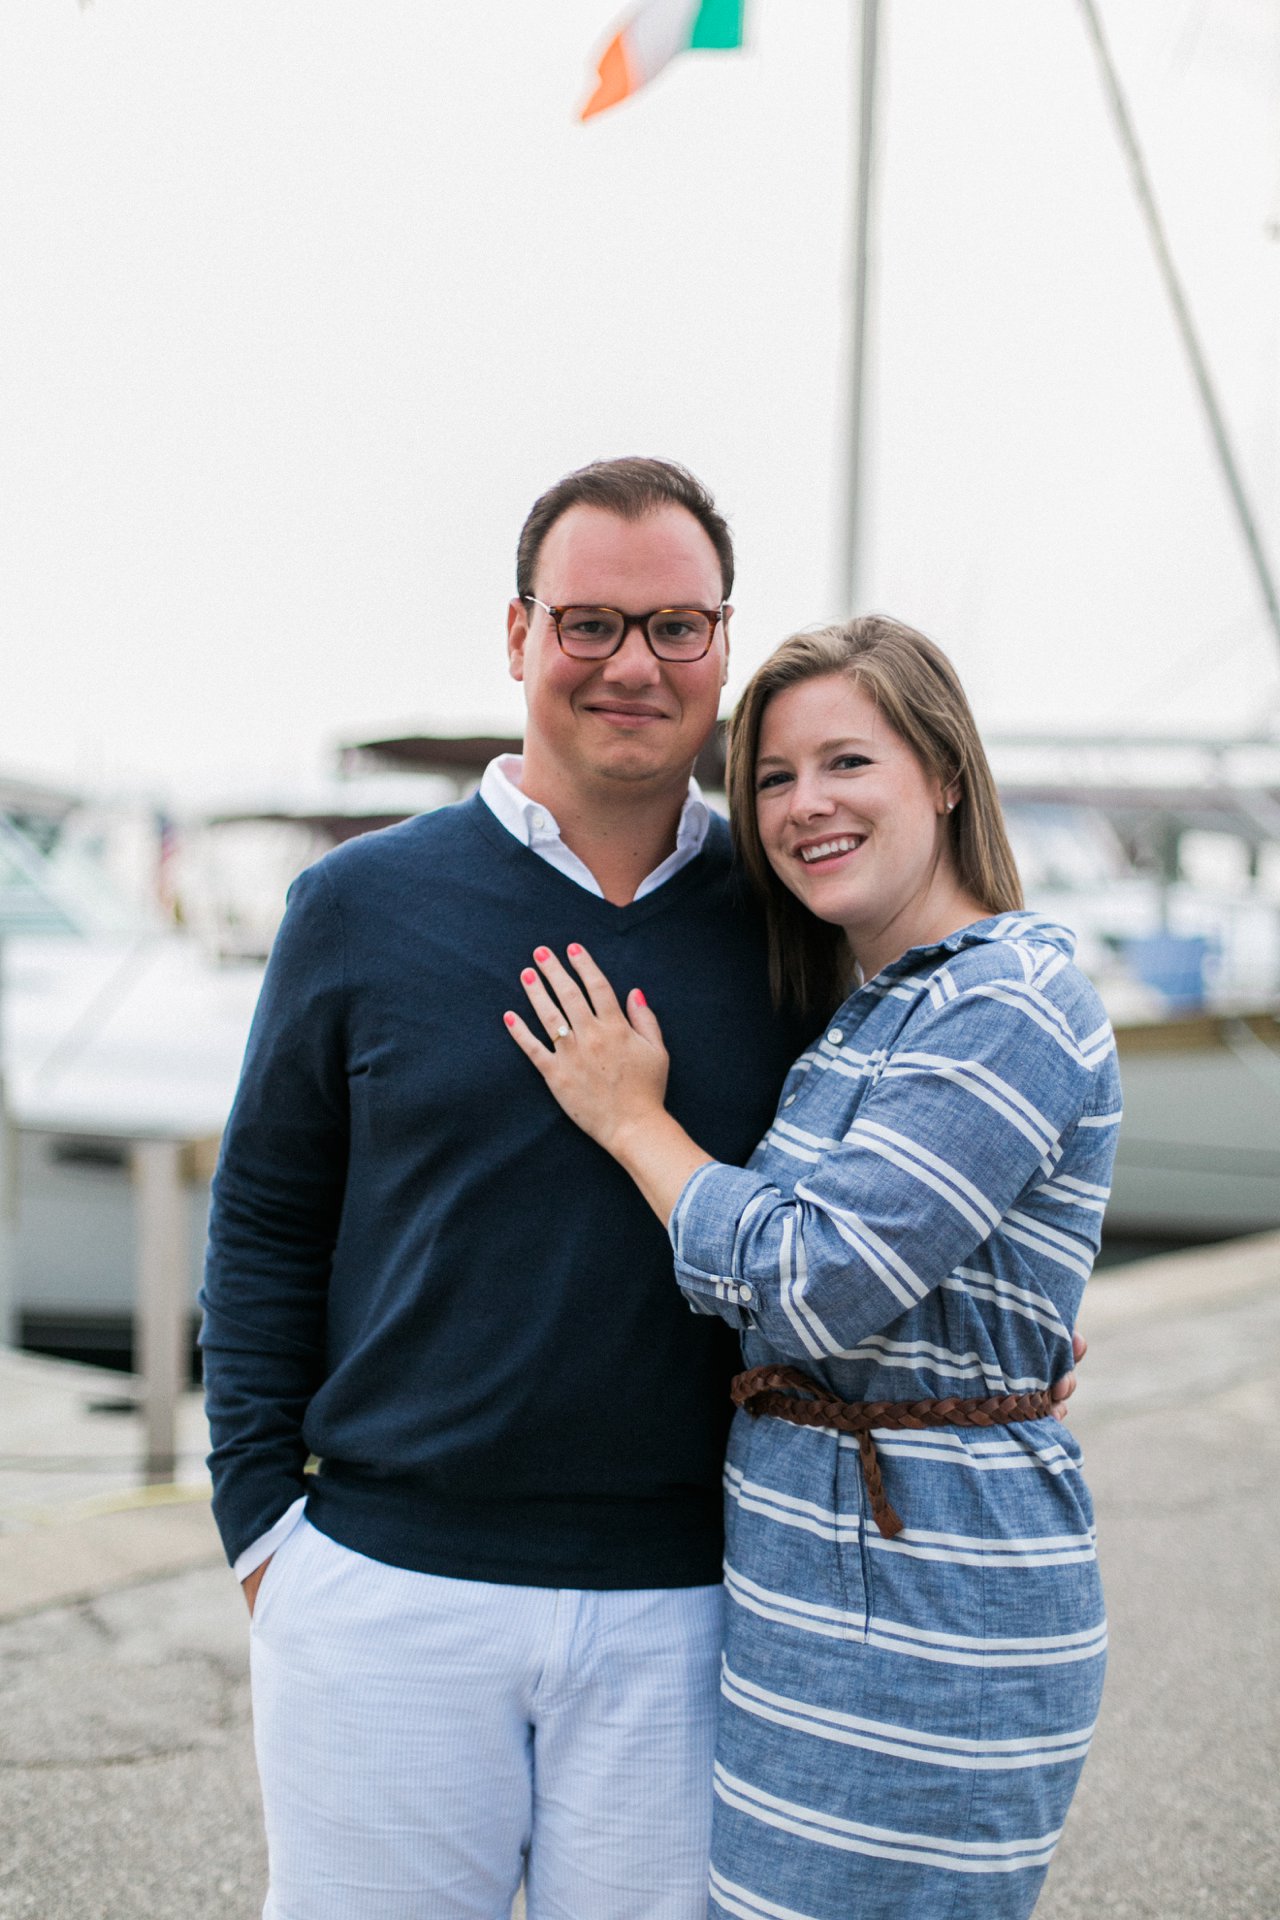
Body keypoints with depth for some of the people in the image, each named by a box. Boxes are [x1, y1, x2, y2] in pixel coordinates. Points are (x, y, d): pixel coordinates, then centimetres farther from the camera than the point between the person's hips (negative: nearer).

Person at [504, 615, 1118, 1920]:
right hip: (818, 1573, 9)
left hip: (919, 1605, -9)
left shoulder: (1012, 1007, -16)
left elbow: (814, 1285, -20)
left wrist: (630, 1118, -9)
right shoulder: (870, 1005, 13)